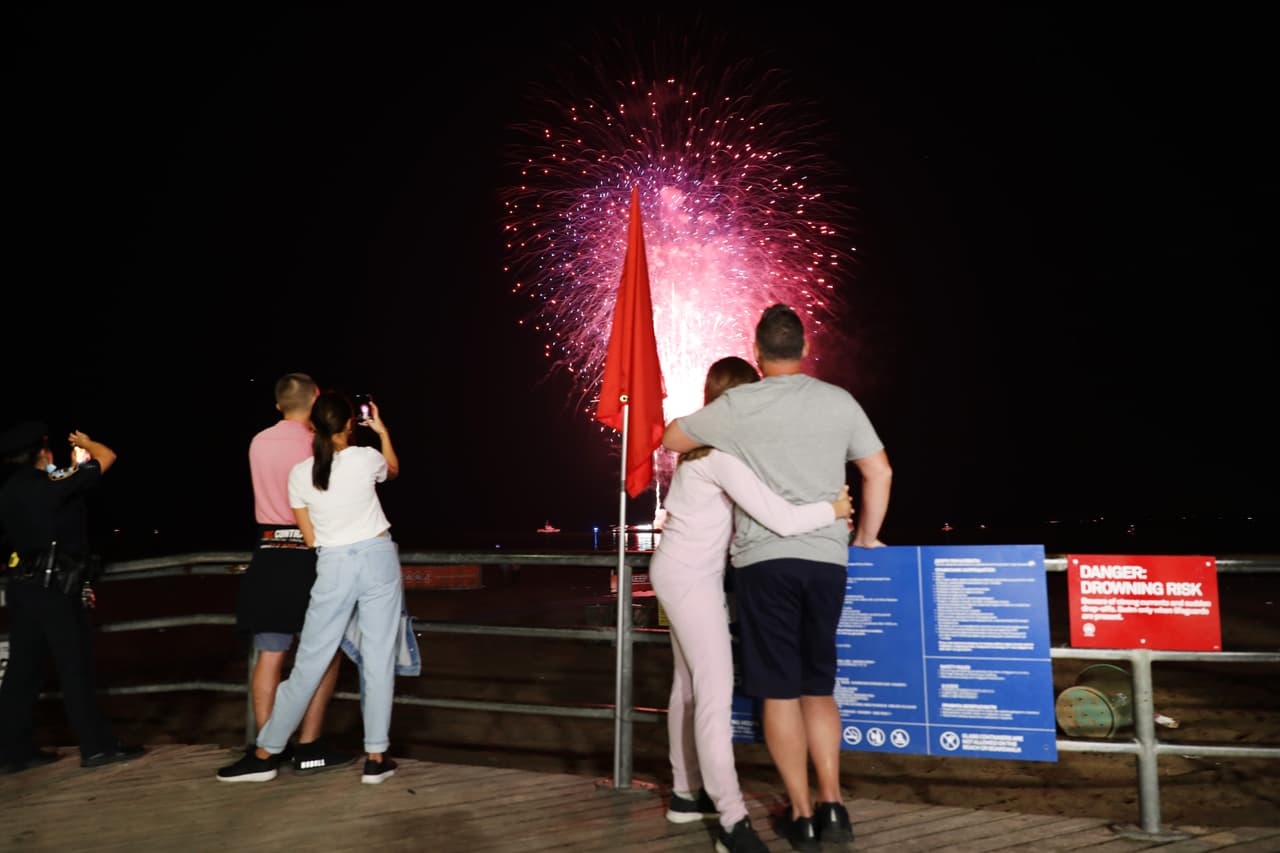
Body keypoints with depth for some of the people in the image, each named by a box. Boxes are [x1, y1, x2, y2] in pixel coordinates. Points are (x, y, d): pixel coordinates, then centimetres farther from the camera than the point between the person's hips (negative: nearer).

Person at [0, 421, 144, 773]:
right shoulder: (54, 484, -13)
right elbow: (107, 457, -11)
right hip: (53, 587, -8)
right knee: (75, 666, -3)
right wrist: (85, 442, 9)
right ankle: (97, 746, 2)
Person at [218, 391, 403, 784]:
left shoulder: (300, 474, -2)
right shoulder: (366, 458, -7)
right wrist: (382, 430, 28)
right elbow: (394, 469, 20)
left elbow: (310, 538, 5)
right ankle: (376, 757, 8)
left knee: (309, 663, 9)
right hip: (378, 558, -1)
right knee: (379, 659, 4)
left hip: (334, 566, 1)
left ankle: (265, 754, 18)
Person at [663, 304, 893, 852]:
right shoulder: (840, 401, 5)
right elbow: (880, 473, 9)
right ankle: (833, 806, 12)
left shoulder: (738, 404, -2)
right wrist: (867, 536, 21)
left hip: (764, 559, -3)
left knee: (779, 690, 5)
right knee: (818, 686, 16)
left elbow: (671, 440, 10)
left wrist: (708, 438, 30)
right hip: (827, 560, 3)